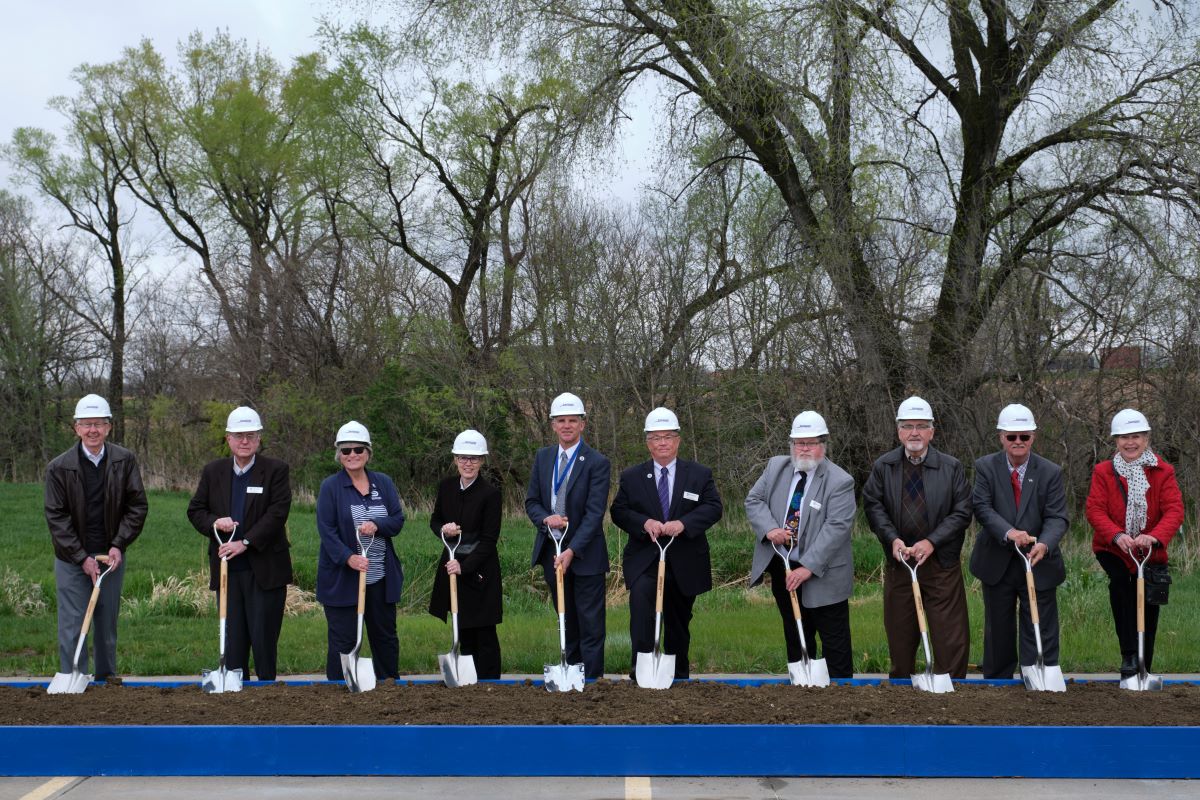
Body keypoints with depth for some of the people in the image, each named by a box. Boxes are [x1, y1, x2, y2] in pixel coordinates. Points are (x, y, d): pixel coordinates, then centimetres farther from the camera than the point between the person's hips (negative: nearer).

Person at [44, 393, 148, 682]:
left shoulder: (125, 461, -3)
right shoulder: (59, 468, -9)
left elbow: (137, 505, 1)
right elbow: (56, 517, -8)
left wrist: (119, 545, -8)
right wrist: (82, 558, -12)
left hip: (112, 555, 2)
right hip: (72, 560, -2)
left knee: (108, 622, 12)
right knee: (72, 624, 1)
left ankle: (107, 674, 25)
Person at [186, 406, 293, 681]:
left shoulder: (276, 470, -2)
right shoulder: (213, 471, 11)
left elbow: (278, 513, -11)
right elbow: (195, 510, 12)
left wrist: (245, 542, -17)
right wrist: (214, 522, -10)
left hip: (265, 569, -3)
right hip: (227, 569, 4)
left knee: (264, 636, 0)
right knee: (233, 638, 7)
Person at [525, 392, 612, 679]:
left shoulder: (597, 463, -11)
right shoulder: (543, 457, 6)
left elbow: (594, 513, -17)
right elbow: (531, 502, 9)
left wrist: (571, 551, -25)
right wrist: (546, 518, -14)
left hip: (585, 554, -5)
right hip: (551, 551, 5)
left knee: (591, 623, -1)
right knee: (566, 621, 15)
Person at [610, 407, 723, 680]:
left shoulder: (700, 474, 4)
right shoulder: (631, 477, 5)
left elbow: (714, 507, -5)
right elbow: (618, 511, 0)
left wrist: (683, 523, -21)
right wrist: (644, 522, -19)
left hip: (684, 563, 1)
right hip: (644, 560, -1)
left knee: (679, 621, 13)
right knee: (641, 601, -28)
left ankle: (679, 677, 29)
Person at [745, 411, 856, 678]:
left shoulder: (840, 481, -14)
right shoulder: (776, 467, 3)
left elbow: (836, 526, -21)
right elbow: (753, 500, 3)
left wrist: (808, 568, -26)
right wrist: (769, 528, -17)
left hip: (821, 574, -5)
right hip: (781, 568, 5)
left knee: (834, 641, 1)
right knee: (795, 636, 17)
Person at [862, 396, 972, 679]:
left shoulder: (952, 467, 1)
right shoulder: (883, 466, 4)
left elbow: (962, 512, -4)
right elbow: (873, 505, -1)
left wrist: (932, 542, -15)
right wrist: (892, 539, -16)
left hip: (941, 562, -1)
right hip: (898, 561, 1)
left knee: (951, 638, -2)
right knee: (900, 635, 9)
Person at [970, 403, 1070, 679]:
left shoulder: (1050, 473, -2)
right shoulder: (986, 467, -2)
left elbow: (1057, 516, -10)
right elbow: (982, 507, -14)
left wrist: (1044, 544, -31)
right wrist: (1009, 533, -32)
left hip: (1038, 564, -1)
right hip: (997, 565, 1)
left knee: (1041, 633, 0)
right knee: (997, 632, 14)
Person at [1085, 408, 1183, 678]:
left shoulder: (1163, 472, -6)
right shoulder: (1103, 472, -6)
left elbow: (1174, 510, -17)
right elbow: (1095, 510, -15)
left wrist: (1155, 537, -38)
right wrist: (1117, 536, -35)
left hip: (1151, 552, 2)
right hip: (1113, 549, -1)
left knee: (1148, 610, 7)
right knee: (1119, 582, -31)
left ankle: (1143, 670, 24)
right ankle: (1129, 654, -28)